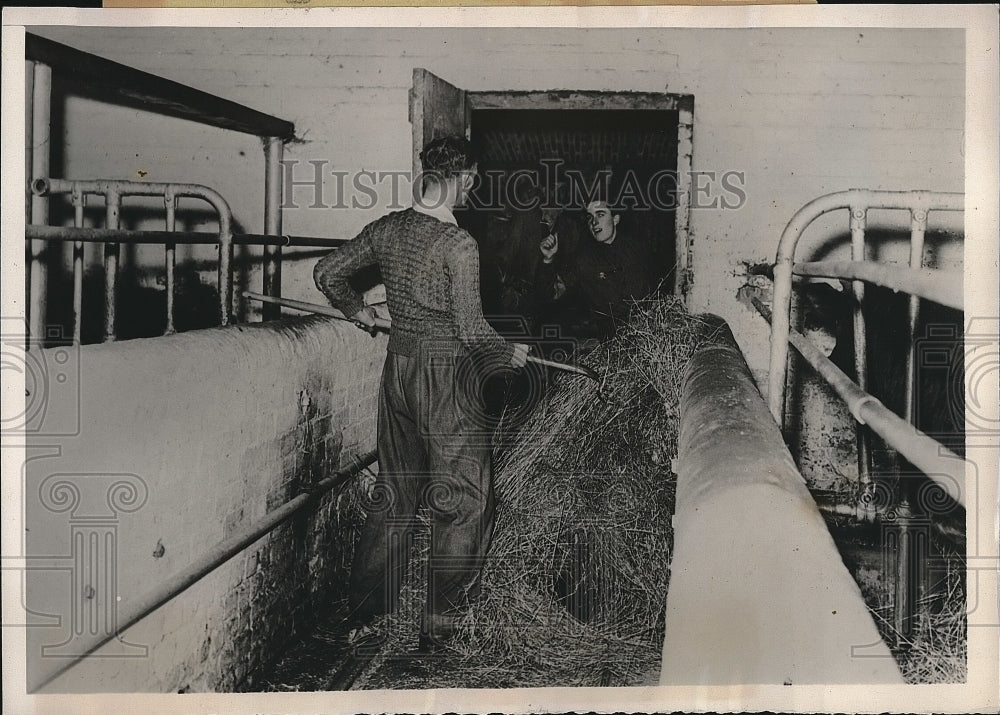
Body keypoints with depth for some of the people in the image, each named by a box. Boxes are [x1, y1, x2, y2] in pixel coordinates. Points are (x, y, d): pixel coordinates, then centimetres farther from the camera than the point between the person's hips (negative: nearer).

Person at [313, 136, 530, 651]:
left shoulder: (387, 228, 2)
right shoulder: (458, 245, -18)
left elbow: (327, 273, 10)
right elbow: (472, 330, -18)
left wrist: (355, 309, 28)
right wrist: (510, 354, 0)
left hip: (397, 366, 7)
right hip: (446, 373, -7)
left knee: (395, 493, 19)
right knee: (463, 501, 7)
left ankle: (362, 614, 26)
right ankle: (439, 629, 13)